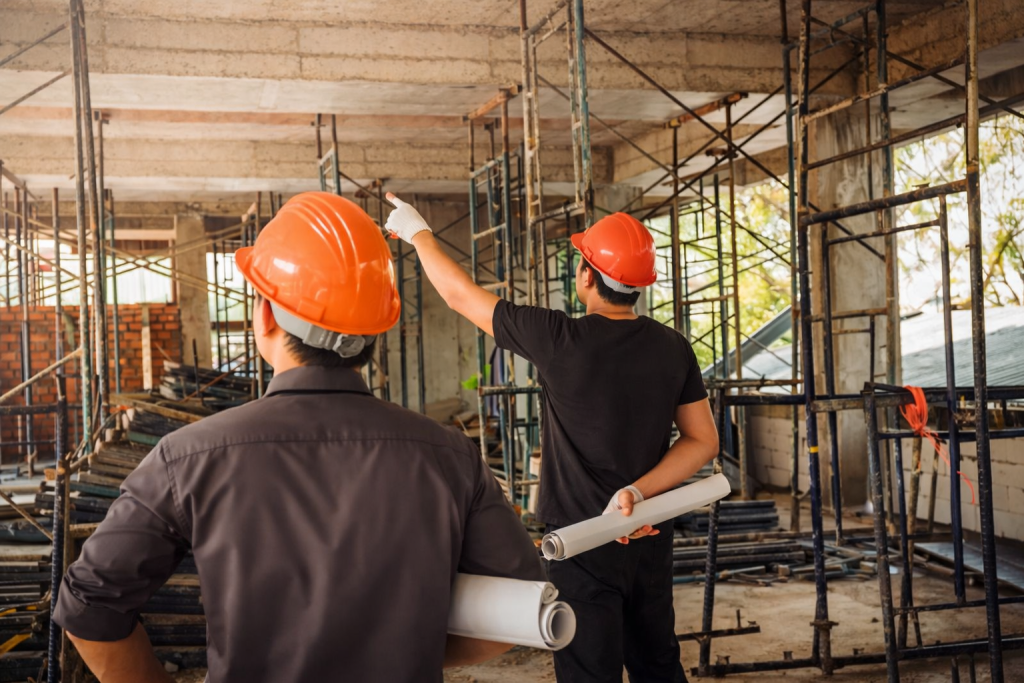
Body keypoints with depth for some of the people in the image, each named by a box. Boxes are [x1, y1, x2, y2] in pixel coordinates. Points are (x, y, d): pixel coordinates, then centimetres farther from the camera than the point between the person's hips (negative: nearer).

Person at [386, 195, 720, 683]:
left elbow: (460, 294, -6)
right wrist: (639, 491, -9)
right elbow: (702, 441, 0)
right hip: (651, 536, 5)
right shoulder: (674, 349, -4)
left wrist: (417, 232, 9)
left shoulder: (560, 340, -18)